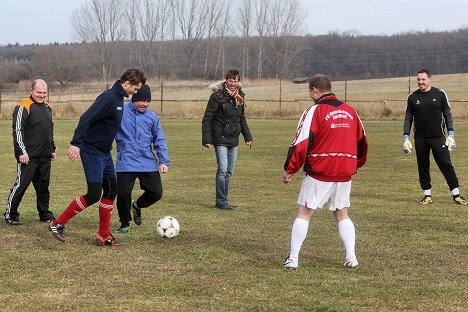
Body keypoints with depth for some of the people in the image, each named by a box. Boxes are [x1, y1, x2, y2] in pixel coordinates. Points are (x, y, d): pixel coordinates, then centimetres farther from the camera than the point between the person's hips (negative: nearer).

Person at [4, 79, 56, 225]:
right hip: (28, 157, -7)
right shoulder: (23, 107, -9)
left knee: (43, 186, 11)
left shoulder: (47, 108, 16)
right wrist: (21, 152, -17)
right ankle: (10, 214, 4)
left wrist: (52, 149, 23)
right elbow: (17, 131, -13)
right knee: (21, 184, -6)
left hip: (45, 157, 7)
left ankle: (45, 214, 20)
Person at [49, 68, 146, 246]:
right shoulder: (108, 98, -19)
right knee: (94, 194, -12)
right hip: (92, 151, -10)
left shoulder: (119, 99, 11)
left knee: (111, 190, 9)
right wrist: (76, 143, -34)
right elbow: (86, 119, -27)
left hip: (104, 153, 10)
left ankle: (104, 235, 16)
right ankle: (58, 223, -1)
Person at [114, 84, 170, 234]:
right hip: (126, 162, -3)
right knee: (123, 193, -11)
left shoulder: (152, 117, 8)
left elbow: (160, 140, 11)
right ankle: (125, 224, 16)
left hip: (148, 162, 3)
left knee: (156, 193, -2)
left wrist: (164, 161, 4)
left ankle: (137, 206, 32)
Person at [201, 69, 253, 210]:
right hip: (220, 139, -7)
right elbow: (207, 119, -10)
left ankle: (223, 200, 18)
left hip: (233, 140, 7)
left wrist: (247, 136, 16)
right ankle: (221, 201, -5)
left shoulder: (239, 96, 9)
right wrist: (206, 139, -15)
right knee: (223, 170, -12)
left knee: (229, 171, 10)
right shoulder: (217, 96, -12)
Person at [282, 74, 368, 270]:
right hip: (345, 173, 5)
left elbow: (301, 143, -13)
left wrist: (289, 170, -4)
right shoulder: (350, 111, 10)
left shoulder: (314, 111, -8)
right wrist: (357, 164, 33)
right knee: (342, 214, 17)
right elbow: (362, 141, 18)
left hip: (319, 173, -5)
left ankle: (293, 258, 1)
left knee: (304, 213, 3)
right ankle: (351, 257, 9)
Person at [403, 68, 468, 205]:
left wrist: (451, 134, -3)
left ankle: (456, 195, -1)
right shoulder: (412, 97, 6)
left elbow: (447, 115, 5)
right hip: (420, 139, 2)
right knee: (423, 167, 5)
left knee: (446, 165, -4)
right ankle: (427, 195, 15)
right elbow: (408, 118, 9)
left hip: (438, 137, -2)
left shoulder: (440, 94, 2)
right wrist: (406, 138, 2)